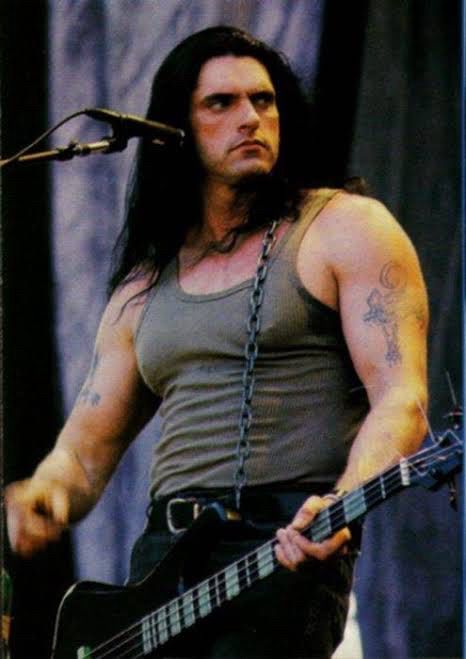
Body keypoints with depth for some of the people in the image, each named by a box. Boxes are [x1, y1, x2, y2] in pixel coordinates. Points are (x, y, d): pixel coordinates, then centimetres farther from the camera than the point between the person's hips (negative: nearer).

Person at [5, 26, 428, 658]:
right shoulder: (144, 286, 21)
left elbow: (401, 403, -5)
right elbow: (86, 451, 21)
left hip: (290, 550, -4)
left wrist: (341, 508, -24)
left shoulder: (346, 229, 6)